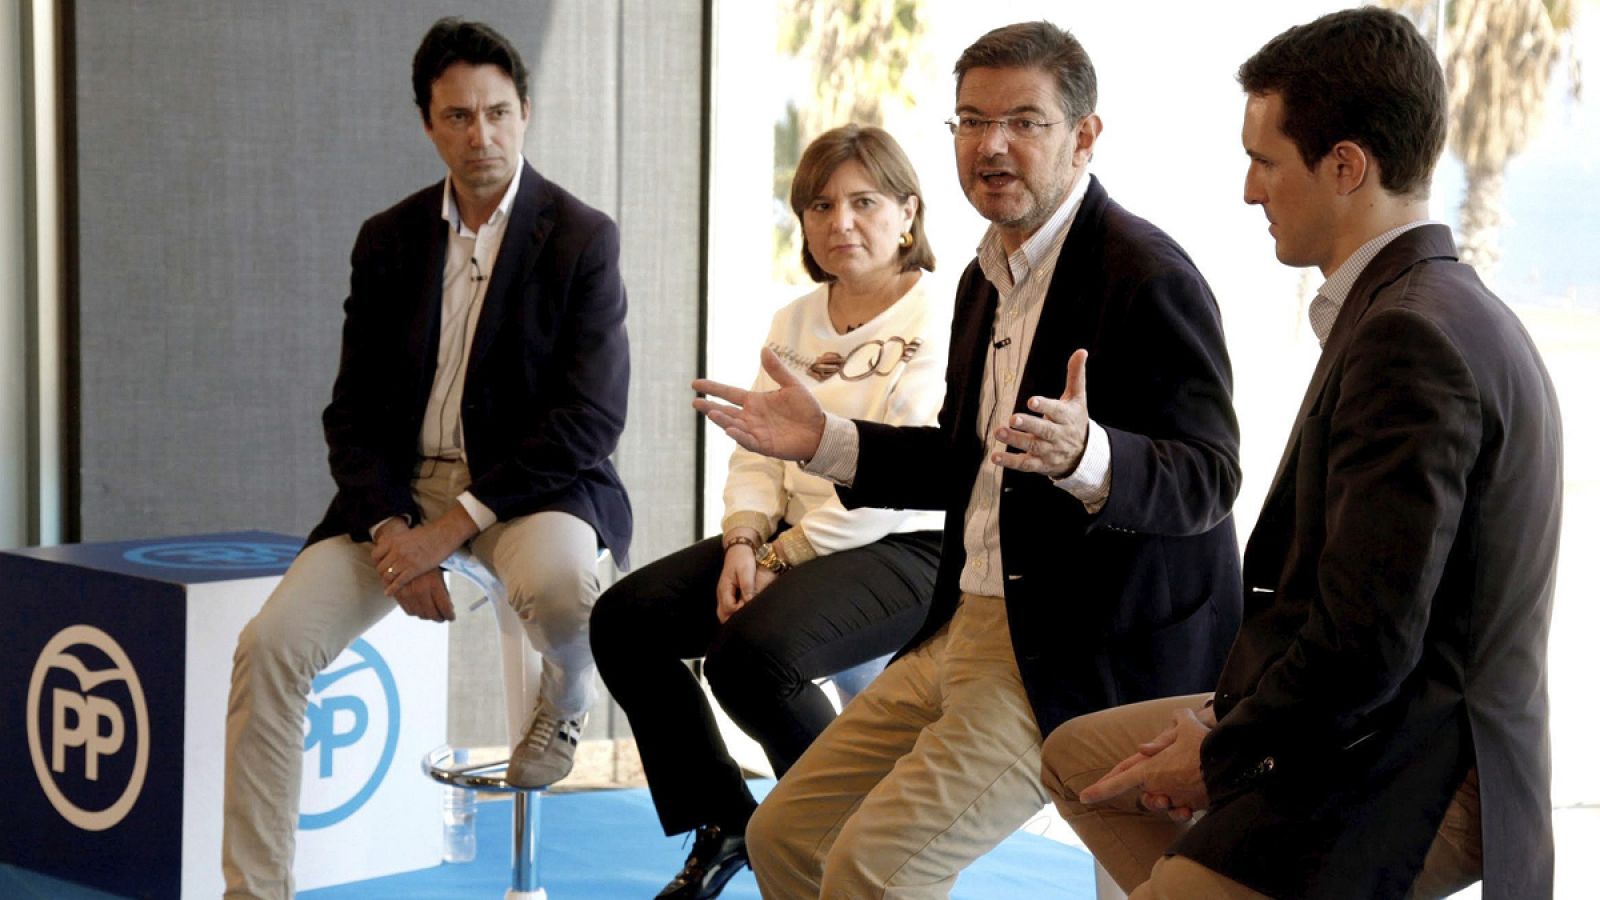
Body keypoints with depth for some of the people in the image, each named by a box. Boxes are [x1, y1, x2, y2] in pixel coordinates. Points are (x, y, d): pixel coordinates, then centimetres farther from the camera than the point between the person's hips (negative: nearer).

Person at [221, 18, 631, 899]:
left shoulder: (581, 239, -6)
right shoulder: (388, 240, 7)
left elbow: (592, 419, -13)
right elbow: (353, 408, 6)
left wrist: (454, 526, -19)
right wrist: (390, 527, -13)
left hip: (528, 484, -3)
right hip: (399, 487, 4)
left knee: (558, 585, -38)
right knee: (270, 643, -15)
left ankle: (564, 700, 0)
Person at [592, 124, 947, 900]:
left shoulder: (937, 325, -12)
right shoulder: (794, 324, 13)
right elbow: (757, 455, 11)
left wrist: (781, 558, -16)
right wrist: (742, 544, -9)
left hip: (905, 551, -8)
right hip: (790, 539, 8)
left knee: (751, 651, -32)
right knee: (624, 620, -6)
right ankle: (723, 826, 8)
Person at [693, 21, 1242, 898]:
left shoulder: (1149, 276, -15)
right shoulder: (989, 275, 12)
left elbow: (1205, 480, -20)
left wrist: (1086, 455, -39)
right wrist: (823, 441, 10)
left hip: (1085, 654, -9)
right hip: (972, 625, 9)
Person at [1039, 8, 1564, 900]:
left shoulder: (1408, 340, -23)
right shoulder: (1453, 311, 10)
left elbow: (1368, 640, -26)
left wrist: (1223, 753, -10)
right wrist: (1234, 718, 4)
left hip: (1403, 791, -11)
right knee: (1078, 756, 20)